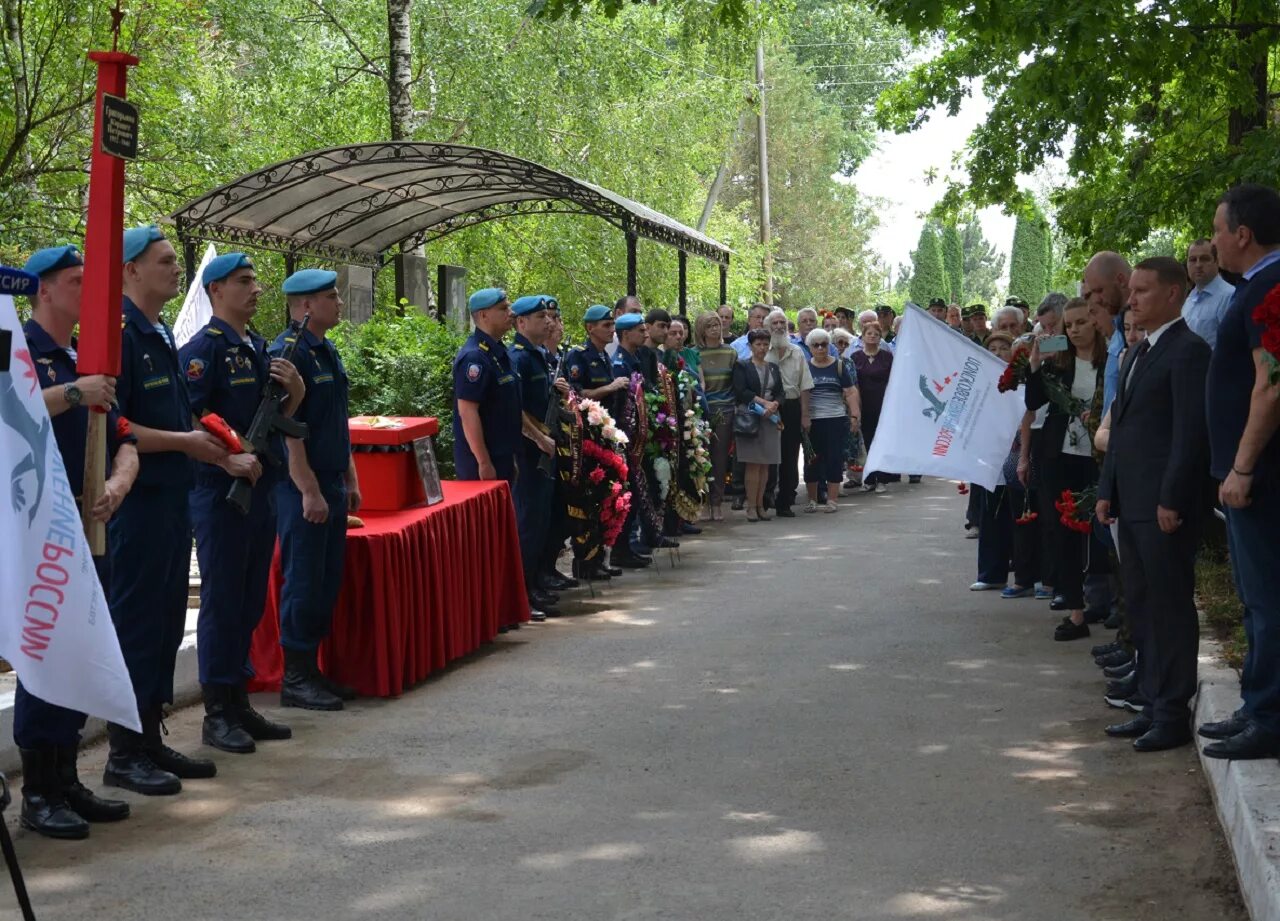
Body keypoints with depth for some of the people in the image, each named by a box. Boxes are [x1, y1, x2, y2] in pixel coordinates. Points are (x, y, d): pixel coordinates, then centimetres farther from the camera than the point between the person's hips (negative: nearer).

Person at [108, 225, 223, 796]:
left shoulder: (161, 333, 16)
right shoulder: (119, 332, -14)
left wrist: (204, 442, 9)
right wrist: (184, 442, -18)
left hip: (171, 497, 9)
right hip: (137, 501, -9)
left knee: (166, 620, 13)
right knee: (134, 621, -3)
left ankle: (150, 741, 22)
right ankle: (124, 755, 5)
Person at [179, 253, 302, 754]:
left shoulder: (259, 348, 15)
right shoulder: (203, 349, -10)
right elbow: (189, 420, -18)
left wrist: (295, 391, 2)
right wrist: (229, 459, -28)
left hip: (260, 486, 8)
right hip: (219, 489, -8)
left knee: (251, 598, 12)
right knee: (222, 599, -3)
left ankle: (239, 701, 21)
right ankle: (217, 712, 4)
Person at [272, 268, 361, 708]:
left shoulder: (328, 351, 15)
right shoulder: (287, 352, -14)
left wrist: (349, 481, 19)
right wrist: (309, 491, -20)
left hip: (331, 484, 9)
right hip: (302, 488, -9)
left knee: (327, 581, 12)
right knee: (303, 583, -4)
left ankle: (311, 668, 20)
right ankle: (295, 679, 4)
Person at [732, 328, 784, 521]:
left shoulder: (774, 368, 17)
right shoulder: (742, 366, 2)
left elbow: (780, 393, 12)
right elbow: (740, 391, -10)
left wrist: (774, 404, -10)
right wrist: (763, 402, -16)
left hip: (770, 419, 5)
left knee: (765, 465, 3)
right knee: (752, 464, -7)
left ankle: (760, 505, 8)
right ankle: (751, 507, -5)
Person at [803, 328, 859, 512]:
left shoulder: (839, 365, 5)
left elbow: (851, 392, 3)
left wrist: (854, 415, -5)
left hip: (836, 420, -1)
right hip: (811, 421, 1)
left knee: (834, 458, -1)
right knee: (812, 459, 4)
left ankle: (831, 499, 6)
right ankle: (812, 500, 13)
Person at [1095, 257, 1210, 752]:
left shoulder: (1188, 351, -11)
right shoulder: (1137, 352, 18)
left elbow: (1191, 430, -17)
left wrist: (1171, 500, -19)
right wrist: (1107, 489, 14)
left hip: (1164, 506, -9)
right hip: (1132, 504, 9)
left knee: (1170, 607, -3)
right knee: (1141, 608, 13)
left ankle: (1173, 715, 3)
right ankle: (1153, 706, 21)